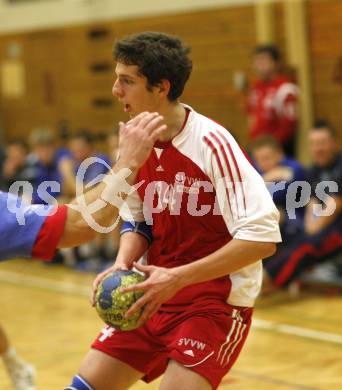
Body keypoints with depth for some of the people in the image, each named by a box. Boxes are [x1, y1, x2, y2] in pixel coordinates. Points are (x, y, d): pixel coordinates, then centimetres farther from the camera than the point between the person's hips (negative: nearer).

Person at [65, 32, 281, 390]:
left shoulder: (211, 144, -19)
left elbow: (262, 236, -24)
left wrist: (177, 278, -25)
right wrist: (122, 265, -7)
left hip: (217, 302, -6)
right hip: (153, 296, 7)